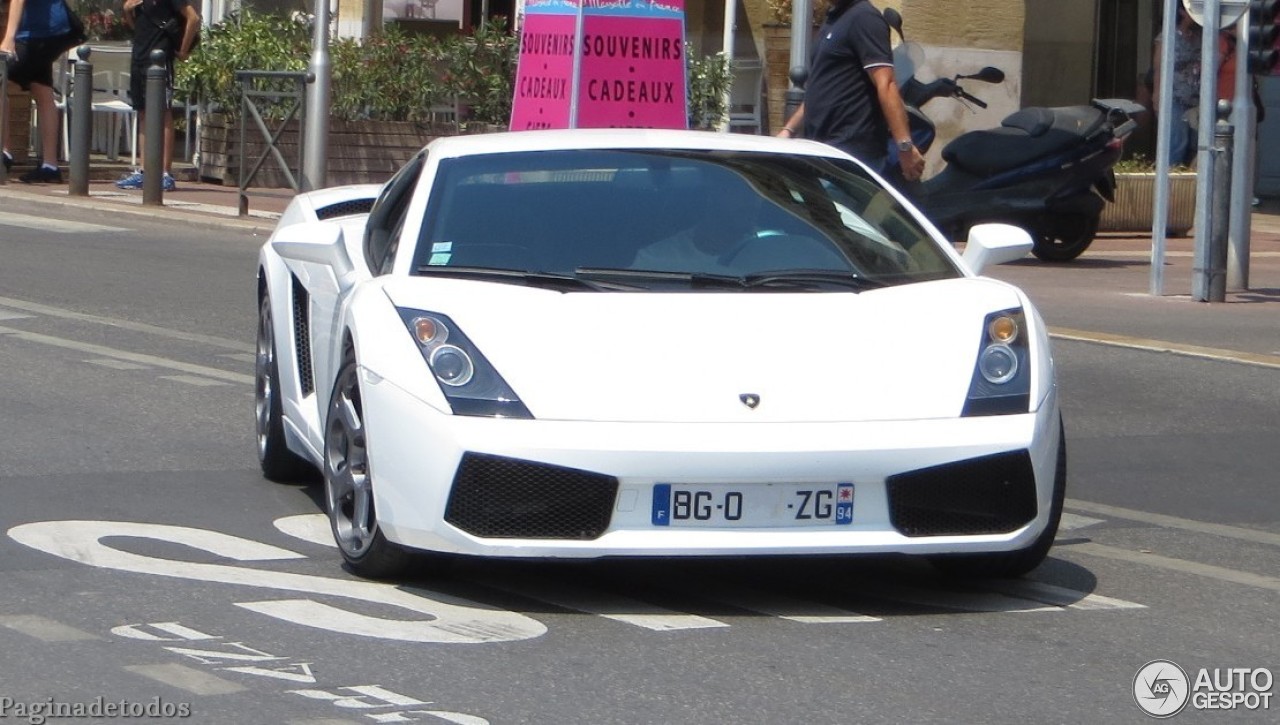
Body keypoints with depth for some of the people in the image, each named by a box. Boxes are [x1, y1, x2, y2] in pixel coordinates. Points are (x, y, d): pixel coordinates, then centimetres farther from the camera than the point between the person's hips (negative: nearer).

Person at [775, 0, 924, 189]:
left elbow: (886, 85, -20)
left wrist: (904, 145, -28)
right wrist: (788, 129, 21)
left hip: (852, 150, -9)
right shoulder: (832, 19, 19)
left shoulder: (863, 17, -10)